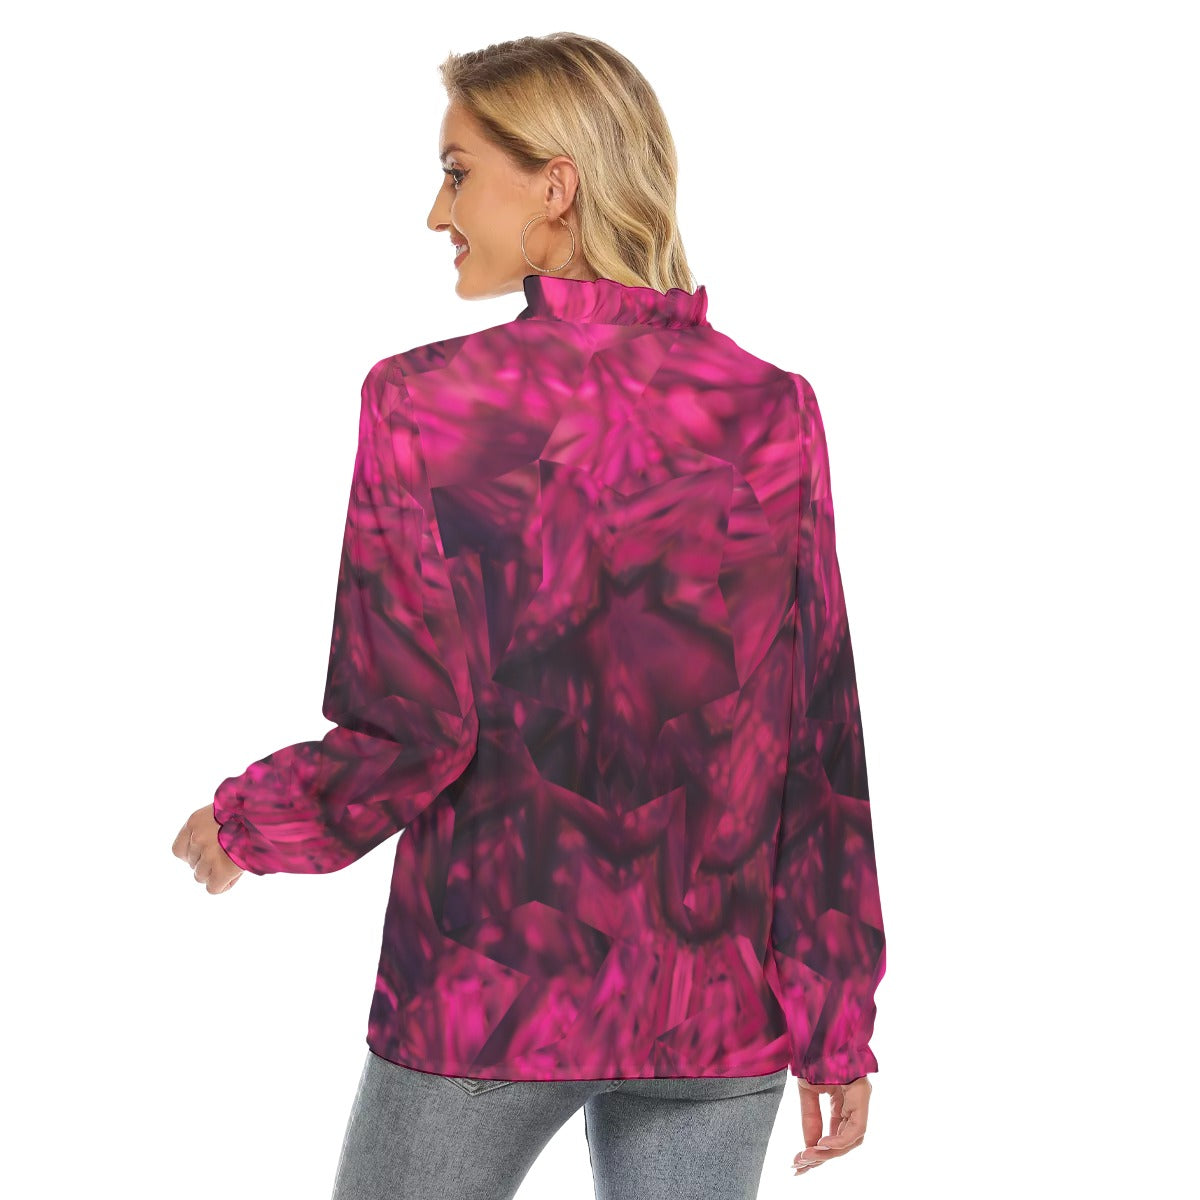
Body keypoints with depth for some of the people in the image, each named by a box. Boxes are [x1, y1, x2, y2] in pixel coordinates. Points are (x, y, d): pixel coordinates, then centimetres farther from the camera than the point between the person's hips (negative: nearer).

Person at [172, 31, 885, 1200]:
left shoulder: (426, 402, -11)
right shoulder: (772, 410, -2)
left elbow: (409, 736, -13)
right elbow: (821, 746, -1)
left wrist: (245, 819, 6)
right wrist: (839, 1018, 6)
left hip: (491, 990, -2)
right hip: (721, 1006, 3)